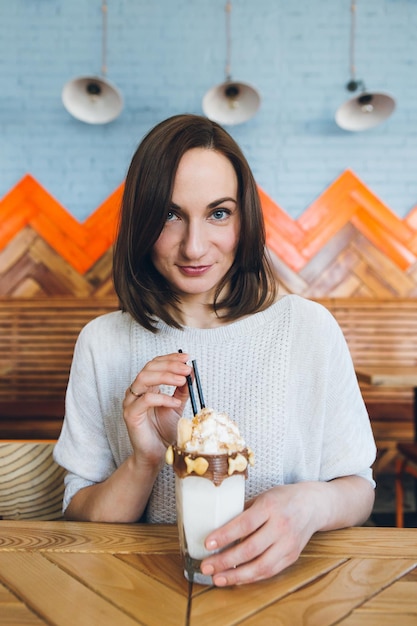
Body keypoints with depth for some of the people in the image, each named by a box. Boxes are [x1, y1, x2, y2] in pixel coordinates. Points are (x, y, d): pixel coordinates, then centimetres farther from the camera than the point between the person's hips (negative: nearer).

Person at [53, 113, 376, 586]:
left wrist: (313, 504, -21)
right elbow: (78, 523, -1)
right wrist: (144, 462, -19)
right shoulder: (102, 343, -3)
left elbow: (358, 489, 0)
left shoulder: (311, 328, -6)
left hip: (281, 580, 2)